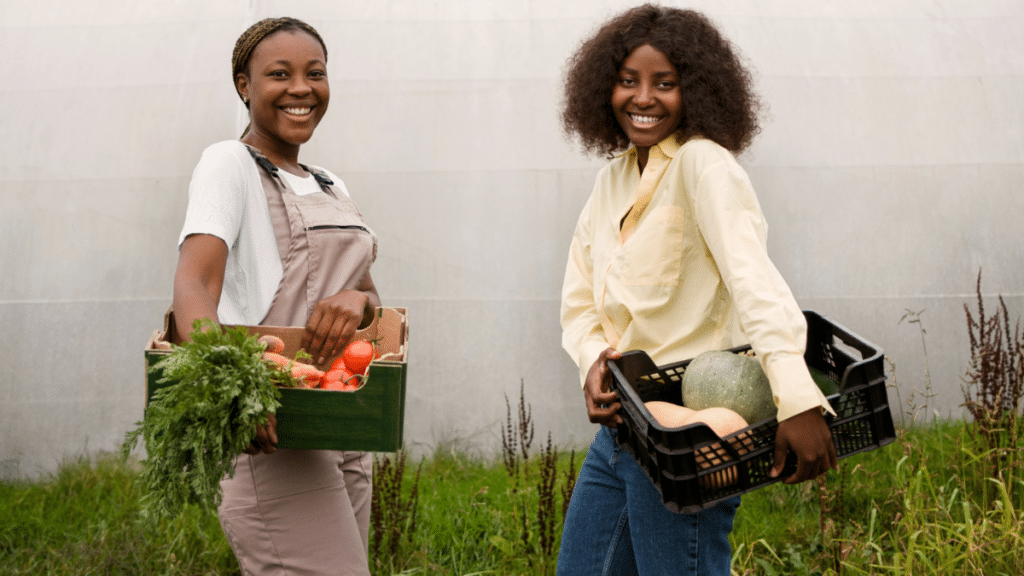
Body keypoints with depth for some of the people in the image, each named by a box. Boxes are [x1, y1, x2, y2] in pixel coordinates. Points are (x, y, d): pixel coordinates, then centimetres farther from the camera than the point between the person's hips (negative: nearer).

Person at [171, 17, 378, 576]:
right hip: (271, 432, -7)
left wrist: (357, 301, -14)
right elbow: (193, 282, -20)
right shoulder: (230, 163, -4)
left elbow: (374, 302, 11)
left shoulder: (331, 187, 18)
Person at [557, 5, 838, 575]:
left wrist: (797, 401, -40)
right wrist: (593, 358, -9)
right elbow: (579, 300, 12)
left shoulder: (704, 165, -14)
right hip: (619, 424, 8)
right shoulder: (614, 177, 10)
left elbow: (754, 281, -28)